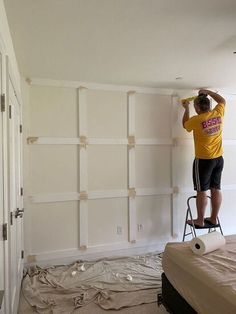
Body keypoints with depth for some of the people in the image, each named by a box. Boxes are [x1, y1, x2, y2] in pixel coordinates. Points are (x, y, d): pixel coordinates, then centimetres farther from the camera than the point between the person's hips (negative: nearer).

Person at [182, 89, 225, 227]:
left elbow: (185, 124, 8)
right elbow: (222, 100, 21)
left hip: (203, 160, -6)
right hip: (219, 158, 6)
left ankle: (200, 221, 11)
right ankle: (214, 219, 22)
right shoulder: (218, 114, -1)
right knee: (216, 189, 11)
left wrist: (187, 109, 19)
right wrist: (207, 91, 23)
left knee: (202, 191, 2)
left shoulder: (196, 120, -15)